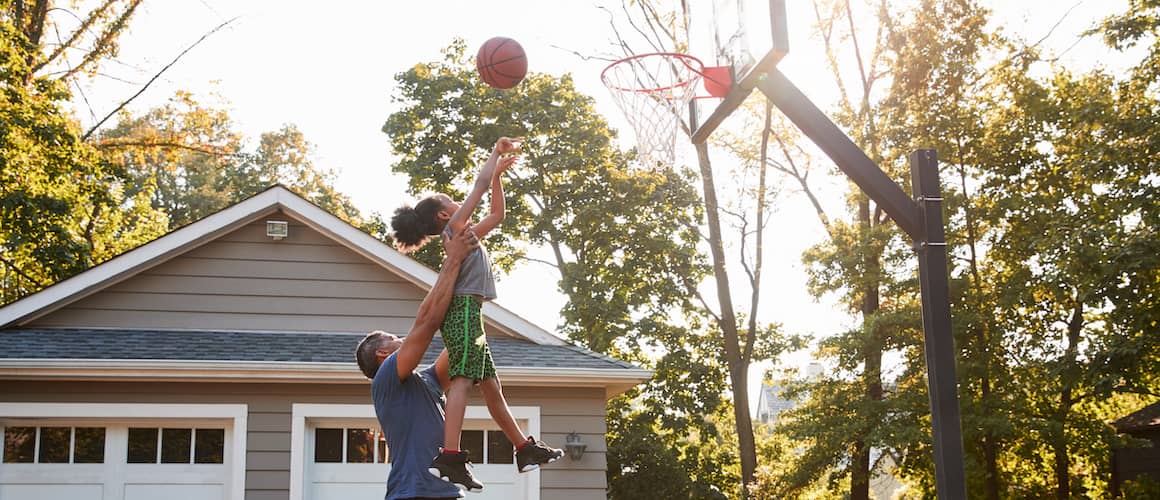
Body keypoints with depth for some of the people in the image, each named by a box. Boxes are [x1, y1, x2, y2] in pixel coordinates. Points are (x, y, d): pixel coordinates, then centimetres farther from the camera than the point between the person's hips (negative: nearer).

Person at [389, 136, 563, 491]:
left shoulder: (466, 234, 28)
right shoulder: (454, 228, 3)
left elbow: (496, 215, 37)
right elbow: (480, 184, 0)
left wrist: (499, 173, 33)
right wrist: (497, 151, 14)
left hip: (465, 314, 10)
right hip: (463, 308, -10)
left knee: (491, 386, 12)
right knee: (463, 378, -22)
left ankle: (526, 449, 18)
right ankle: (450, 456, -34)